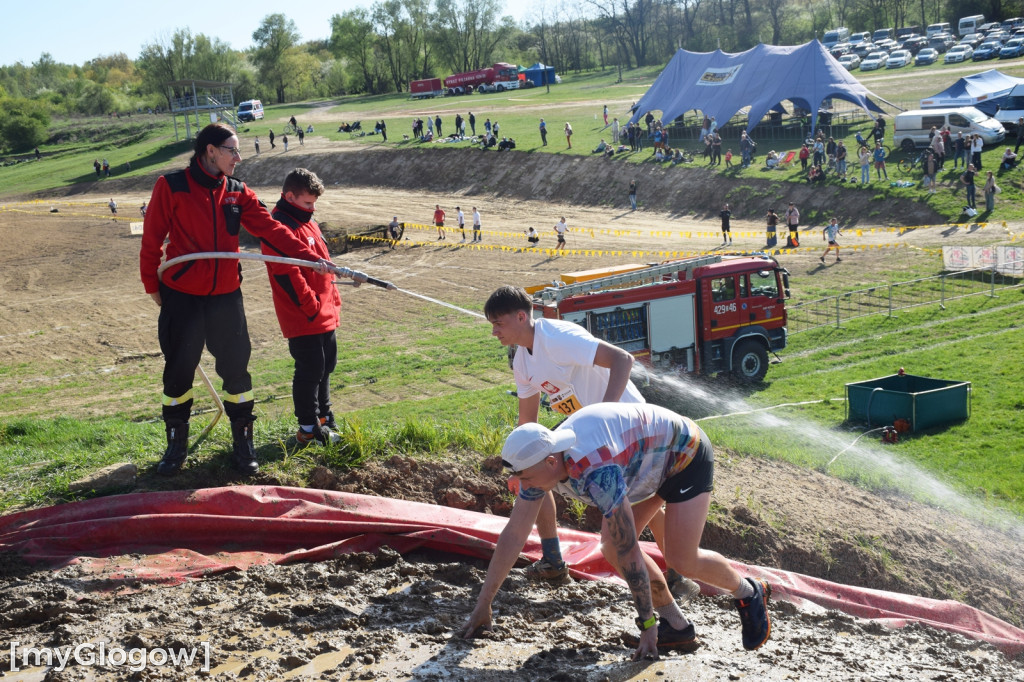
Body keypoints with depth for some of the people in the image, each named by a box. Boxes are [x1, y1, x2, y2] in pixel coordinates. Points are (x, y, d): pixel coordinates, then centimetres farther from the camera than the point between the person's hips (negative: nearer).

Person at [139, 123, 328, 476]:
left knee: (236, 369, 6)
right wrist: (152, 285, 2)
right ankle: (176, 444, 24)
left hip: (226, 297, 3)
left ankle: (242, 443, 20)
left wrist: (311, 258, -16)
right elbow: (152, 239, -2)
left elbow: (272, 229, -5)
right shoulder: (171, 186, -6)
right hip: (181, 297, -3)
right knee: (178, 371, 8)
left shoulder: (238, 193, 4)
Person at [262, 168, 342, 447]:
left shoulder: (307, 223, 15)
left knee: (325, 366, 18)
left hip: (325, 316, 10)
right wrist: (312, 307, -20)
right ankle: (309, 429, 9)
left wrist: (333, 299, 16)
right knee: (309, 371, -3)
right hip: (303, 319, -10)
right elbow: (287, 275, -23)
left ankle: (324, 419, 33)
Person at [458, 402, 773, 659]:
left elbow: (629, 552, -36)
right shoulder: (539, 460, -17)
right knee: (612, 548, -5)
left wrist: (648, 624, -28)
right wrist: (483, 604, -7)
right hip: (651, 461, 8)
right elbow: (512, 536, -10)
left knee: (682, 559, -16)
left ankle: (750, 593, 15)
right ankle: (678, 627, 9)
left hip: (686, 453, -8)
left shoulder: (598, 473, -41)